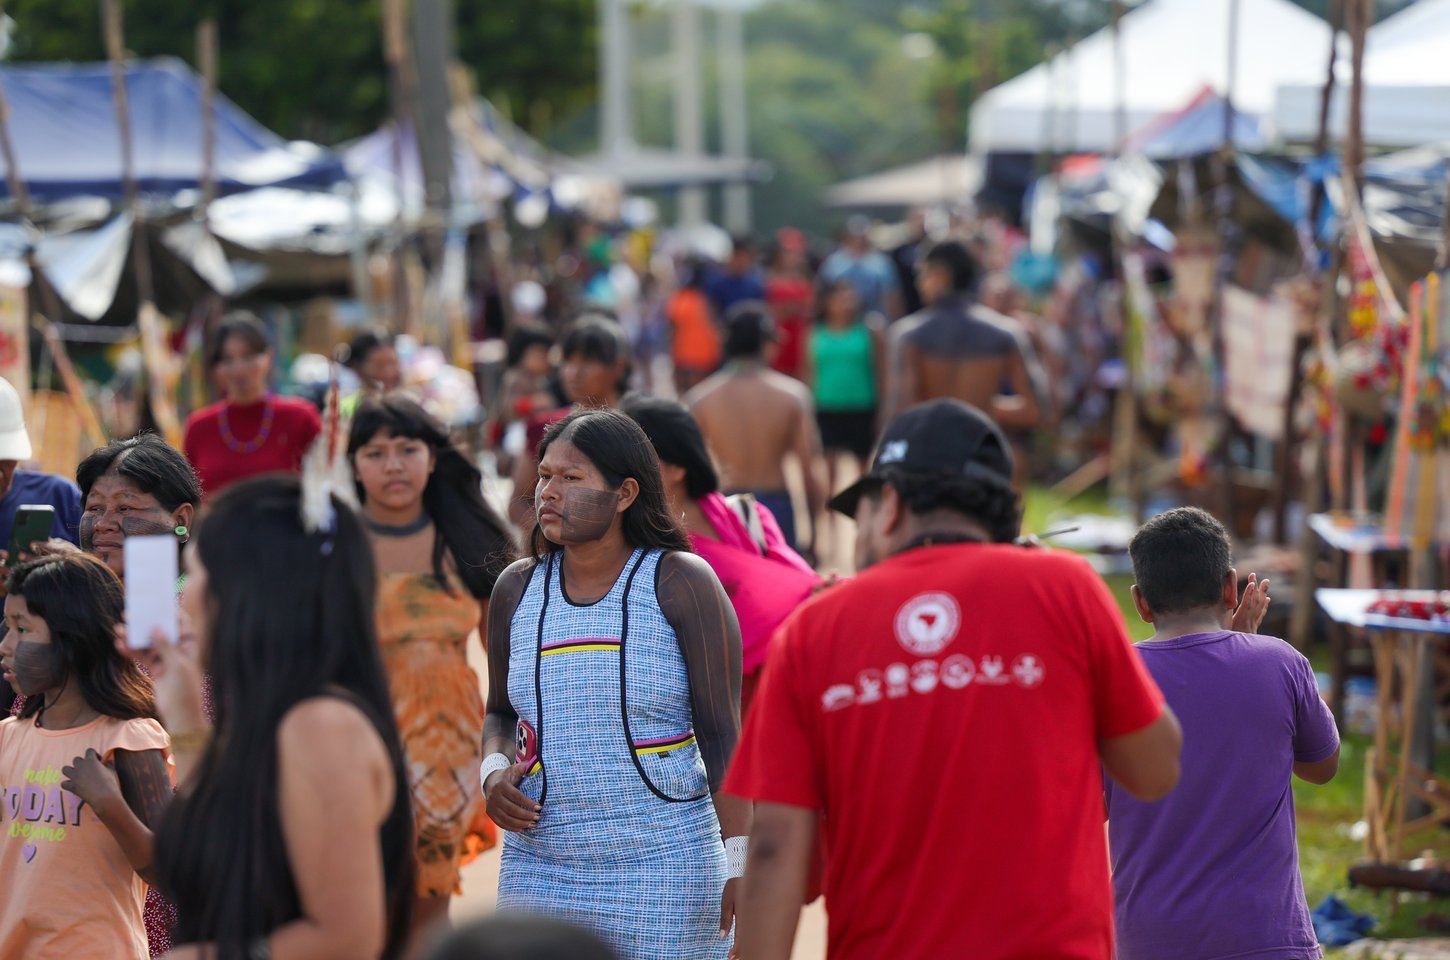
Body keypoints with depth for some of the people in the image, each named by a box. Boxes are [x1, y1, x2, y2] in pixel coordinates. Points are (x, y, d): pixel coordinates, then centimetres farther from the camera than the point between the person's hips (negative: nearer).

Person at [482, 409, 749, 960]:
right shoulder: (518, 590, 7)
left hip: (664, 874, -4)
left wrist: (737, 864, -10)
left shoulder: (680, 581, -5)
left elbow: (722, 732, -5)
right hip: (538, 869, 4)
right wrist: (494, 774, -2)